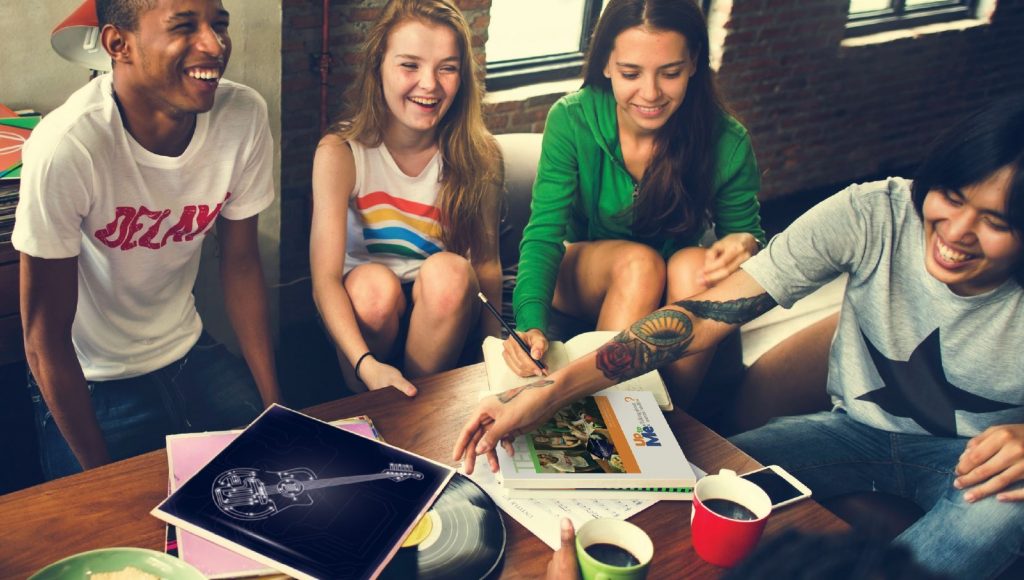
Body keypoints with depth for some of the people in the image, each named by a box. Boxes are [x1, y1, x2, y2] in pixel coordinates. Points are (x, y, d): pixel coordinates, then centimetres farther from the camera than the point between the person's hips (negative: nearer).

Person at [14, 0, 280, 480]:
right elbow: (45, 339, -20)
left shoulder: (244, 116, -16)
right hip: (91, 386, -4)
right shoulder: (65, 148, -31)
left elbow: (240, 263, -3)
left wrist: (273, 403, -3)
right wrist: (102, 471, -14)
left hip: (190, 354, 4)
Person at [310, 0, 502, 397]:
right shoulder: (340, 153, -17)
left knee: (448, 271, -30)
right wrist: (366, 364, -41)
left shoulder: (478, 157, -11)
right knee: (375, 283, -33)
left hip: (442, 310, 1)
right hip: (365, 305, -1)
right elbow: (324, 277, -24)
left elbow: (486, 262, -3)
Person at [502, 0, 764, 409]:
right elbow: (544, 232, -24)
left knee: (694, 264, -31)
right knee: (638, 261, -32)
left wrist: (745, 244, -30)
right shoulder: (571, 120, -21)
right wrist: (531, 322, -42)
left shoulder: (727, 144, -17)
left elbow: (746, 230, -3)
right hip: (582, 277, -1)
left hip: (677, 286, 2)